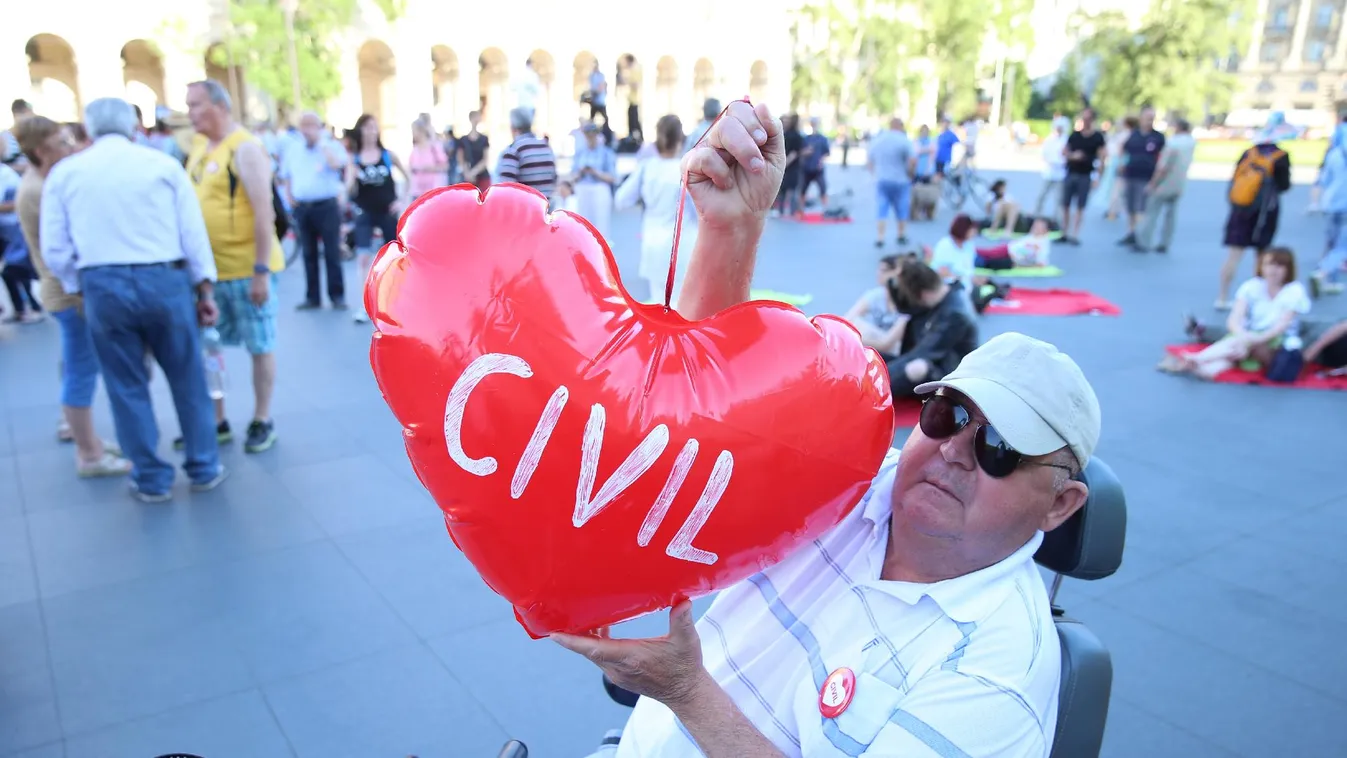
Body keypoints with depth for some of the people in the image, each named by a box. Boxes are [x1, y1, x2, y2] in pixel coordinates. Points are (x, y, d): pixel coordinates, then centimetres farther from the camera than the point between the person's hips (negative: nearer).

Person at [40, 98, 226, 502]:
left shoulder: (64, 172, 8)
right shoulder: (163, 163, 5)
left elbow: (54, 248, 5)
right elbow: (193, 231, 2)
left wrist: (80, 289, 18)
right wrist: (205, 289, 6)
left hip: (102, 286, 1)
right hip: (165, 280, -1)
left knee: (127, 387, 11)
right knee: (188, 380, 12)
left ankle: (152, 480, 20)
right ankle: (204, 469, 22)